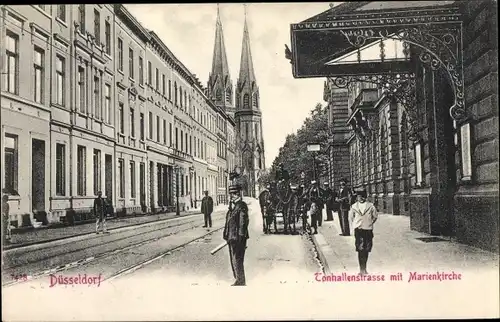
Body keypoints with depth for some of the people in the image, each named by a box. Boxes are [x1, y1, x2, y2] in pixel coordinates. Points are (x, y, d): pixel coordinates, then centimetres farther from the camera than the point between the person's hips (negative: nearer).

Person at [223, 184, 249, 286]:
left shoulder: (242, 206, -14)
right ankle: (238, 280, 28)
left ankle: (241, 282, 6)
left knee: (237, 261, -4)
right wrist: (227, 236, 18)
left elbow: (243, 223, -18)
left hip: (238, 239, -10)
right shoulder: (233, 206, 14)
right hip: (232, 238, 10)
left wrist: (240, 238, -20)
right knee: (233, 261, 16)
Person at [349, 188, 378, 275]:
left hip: (368, 230, 1)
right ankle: (362, 269, -6)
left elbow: (375, 217, 11)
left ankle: (364, 269, 19)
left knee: (366, 250, 7)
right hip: (358, 230, -1)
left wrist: (370, 224, 4)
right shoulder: (354, 206, 0)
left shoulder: (370, 206, -1)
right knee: (360, 250, -9)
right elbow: (351, 218, 12)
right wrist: (355, 225, 5)